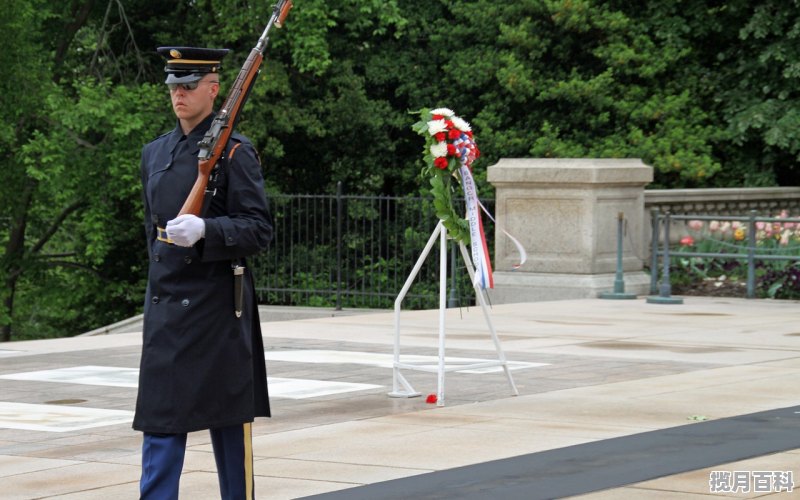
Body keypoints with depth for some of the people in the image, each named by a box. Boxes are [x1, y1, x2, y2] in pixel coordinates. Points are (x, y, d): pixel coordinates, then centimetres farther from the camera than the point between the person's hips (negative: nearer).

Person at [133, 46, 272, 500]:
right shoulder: (155, 153, 13)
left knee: (228, 416, 4)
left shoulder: (234, 151, -6)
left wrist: (204, 231, -26)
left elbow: (259, 229, -12)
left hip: (217, 305, -5)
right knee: (161, 420, 1)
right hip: (165, 304, 5)